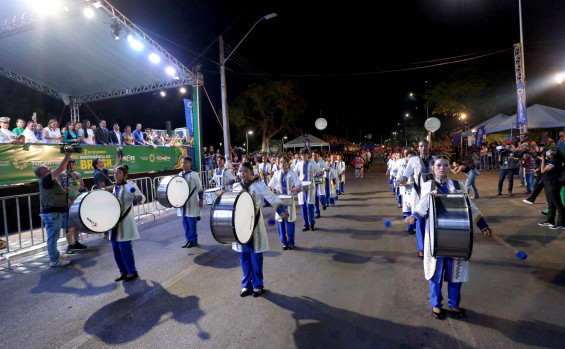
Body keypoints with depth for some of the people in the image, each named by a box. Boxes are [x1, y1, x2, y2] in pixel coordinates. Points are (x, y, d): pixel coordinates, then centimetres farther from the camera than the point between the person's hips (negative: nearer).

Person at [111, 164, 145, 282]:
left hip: (125, 221, -8)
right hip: (115, 221, 8)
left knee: (124, 247, -7)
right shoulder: (115, 187, 16)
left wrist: (136, 198, -34)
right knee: (116, 247, 9)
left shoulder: (130, 185, -8)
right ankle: (123, 271, 22)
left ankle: (132, 272, 7)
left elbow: (142, 198, -15)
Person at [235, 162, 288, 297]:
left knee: (256, 257, 4)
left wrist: (282, 211, -26)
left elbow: (273, 199, -11)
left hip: (254, 227, -4)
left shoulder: (258, 185, -8)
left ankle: (258, 286, 21)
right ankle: (246, 285, 26)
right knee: (244, 257, 10)